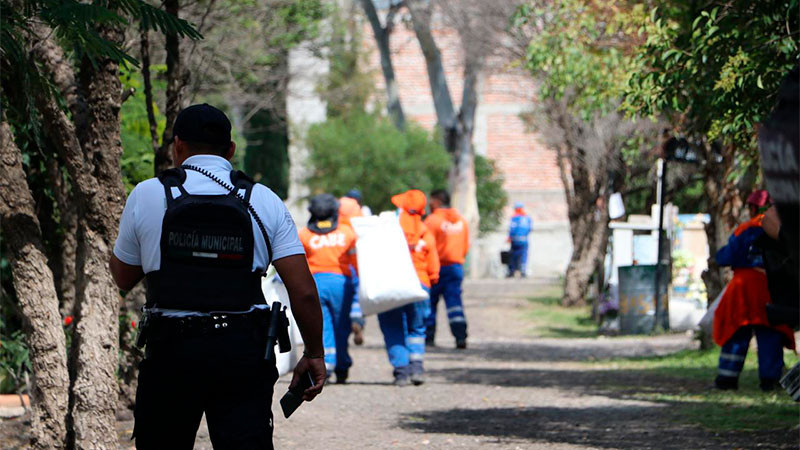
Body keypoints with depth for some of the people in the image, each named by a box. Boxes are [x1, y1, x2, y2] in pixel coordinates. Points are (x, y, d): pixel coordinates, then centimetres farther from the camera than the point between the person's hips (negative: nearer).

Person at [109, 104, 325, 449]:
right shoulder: (264, 201, 4)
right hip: (244, 352, 0)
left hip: (170, 353, 0)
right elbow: (303, 291, -1)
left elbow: (123, 278, 15)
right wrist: (314, 354, 10)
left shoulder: (147, 195, 2)